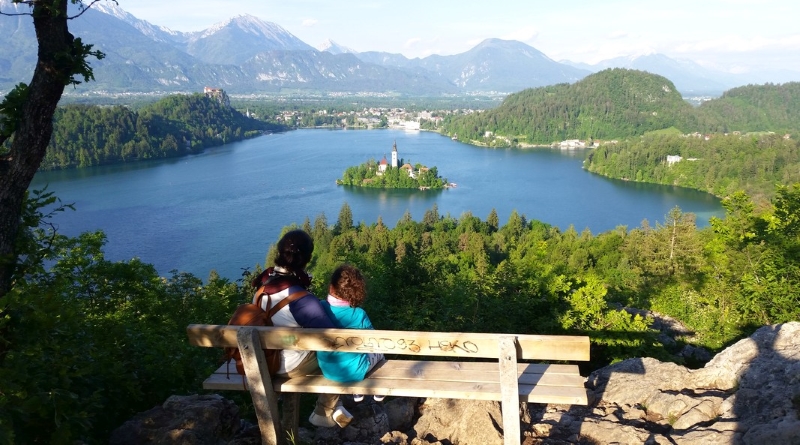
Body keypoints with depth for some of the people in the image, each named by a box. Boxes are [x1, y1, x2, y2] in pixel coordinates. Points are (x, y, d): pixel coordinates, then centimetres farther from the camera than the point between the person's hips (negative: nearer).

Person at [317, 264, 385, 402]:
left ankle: (357, 393, 47)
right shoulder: (359, 314, -23)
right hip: (352, 372, -4)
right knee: (378, 353, 27)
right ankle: (379, 392, 44)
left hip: (327, 370, 4)